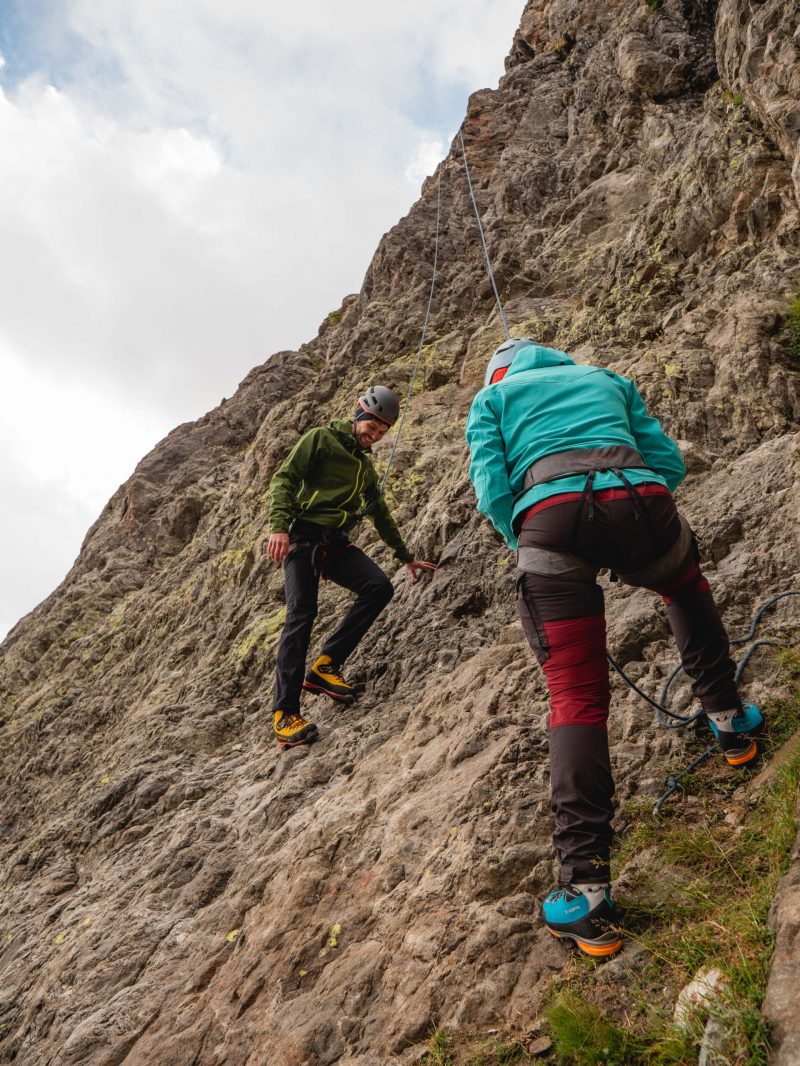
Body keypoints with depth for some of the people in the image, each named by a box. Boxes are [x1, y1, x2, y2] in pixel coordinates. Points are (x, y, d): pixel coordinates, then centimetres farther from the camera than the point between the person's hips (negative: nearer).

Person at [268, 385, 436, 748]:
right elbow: (284, 478, -7)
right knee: (301, 614, -16)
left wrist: (406, 557, 32)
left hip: (336, 543, 7)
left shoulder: (366, 467, 25)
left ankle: (324, 666, -8)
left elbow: (381, 515, 32)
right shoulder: (320, 439, 3)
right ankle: (284, 714, -12)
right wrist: (278, 526, -22)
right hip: (303, 536, -6)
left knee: (380, 587, -16)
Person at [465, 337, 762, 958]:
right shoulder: (607, 379, 34)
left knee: (576, 700, 0)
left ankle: (587, 893, -4)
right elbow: (669, 464, 25)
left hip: (548, 516, -2)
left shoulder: (493, 396, 27)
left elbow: (491, 488, 10)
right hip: (638, 496, 2)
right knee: (688, 589, 37)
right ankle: (729, 720, 40)